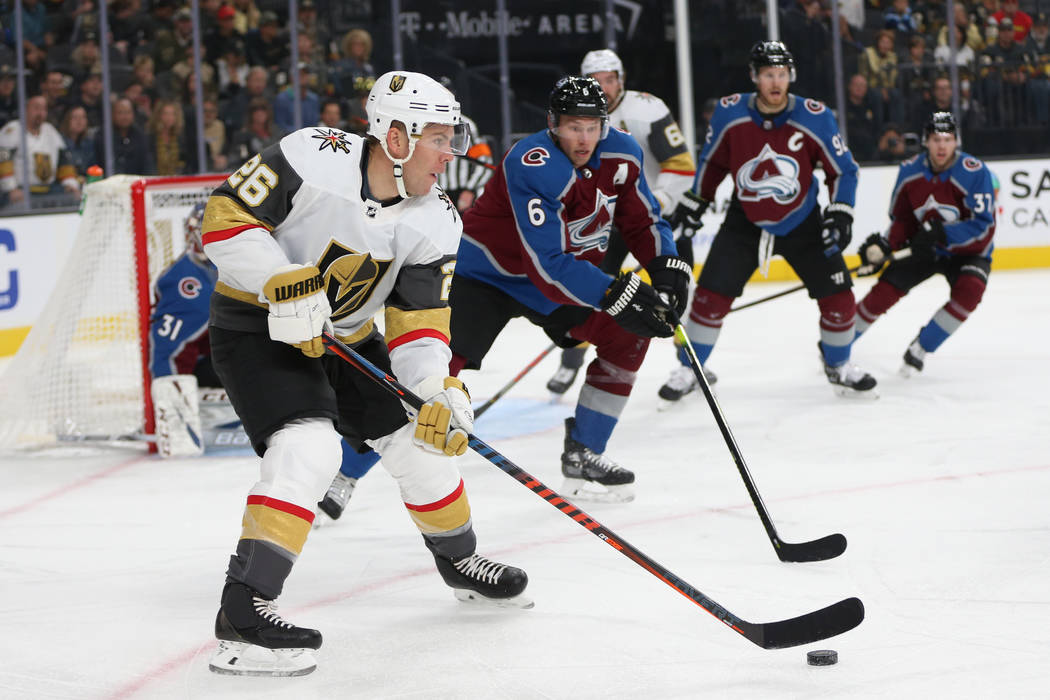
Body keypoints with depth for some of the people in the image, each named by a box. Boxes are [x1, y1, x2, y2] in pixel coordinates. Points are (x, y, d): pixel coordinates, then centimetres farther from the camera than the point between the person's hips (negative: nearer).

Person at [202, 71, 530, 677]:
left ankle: (459, 560, 38)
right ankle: (243, 611, -26)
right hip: (257, 326, -7)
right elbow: (226, 217, -22)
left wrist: (438, 389, -26)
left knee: (422, 441, 10)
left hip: (344, 334, 7)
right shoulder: (313, 158, -25)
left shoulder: (436, 223, -9)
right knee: (309, 450, -27)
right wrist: (283, 283, -32)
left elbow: (419, 321, -9)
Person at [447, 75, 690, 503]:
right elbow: (546, 263, -36)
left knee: (629, 333, -4)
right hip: (487, 272, -7)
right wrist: (616, 294, -42)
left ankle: (582, 454, 8)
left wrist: (666, 267, -16)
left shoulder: (620, 154, -10)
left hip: (569, 274, 7)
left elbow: (642, 222, 4)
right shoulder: (531, 166, -31)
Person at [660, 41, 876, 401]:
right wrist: (693, 205, 11)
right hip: (745, 222, 0)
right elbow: (712, 161, 5)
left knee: (838, 297, -3)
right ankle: (687, 370, 8)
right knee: (711, 295, -9)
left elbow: (843, 169, -5)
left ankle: (838, 366, 22)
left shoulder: (814, 117, -16)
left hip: (802, 223, 0)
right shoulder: (729, 113, -13)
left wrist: (840, 213, -16)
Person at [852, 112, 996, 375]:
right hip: (924, 248, 3)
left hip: (967, 251, -3)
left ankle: (922, 346, -16)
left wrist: (939, 232, -39)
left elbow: (983, 225, -28)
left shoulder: (975, 173, -24)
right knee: (884, 290, -9)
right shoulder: (910, 171, -9)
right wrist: (885, 246, -17)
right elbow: (901, 220, 2)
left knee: (970, 290, -32)